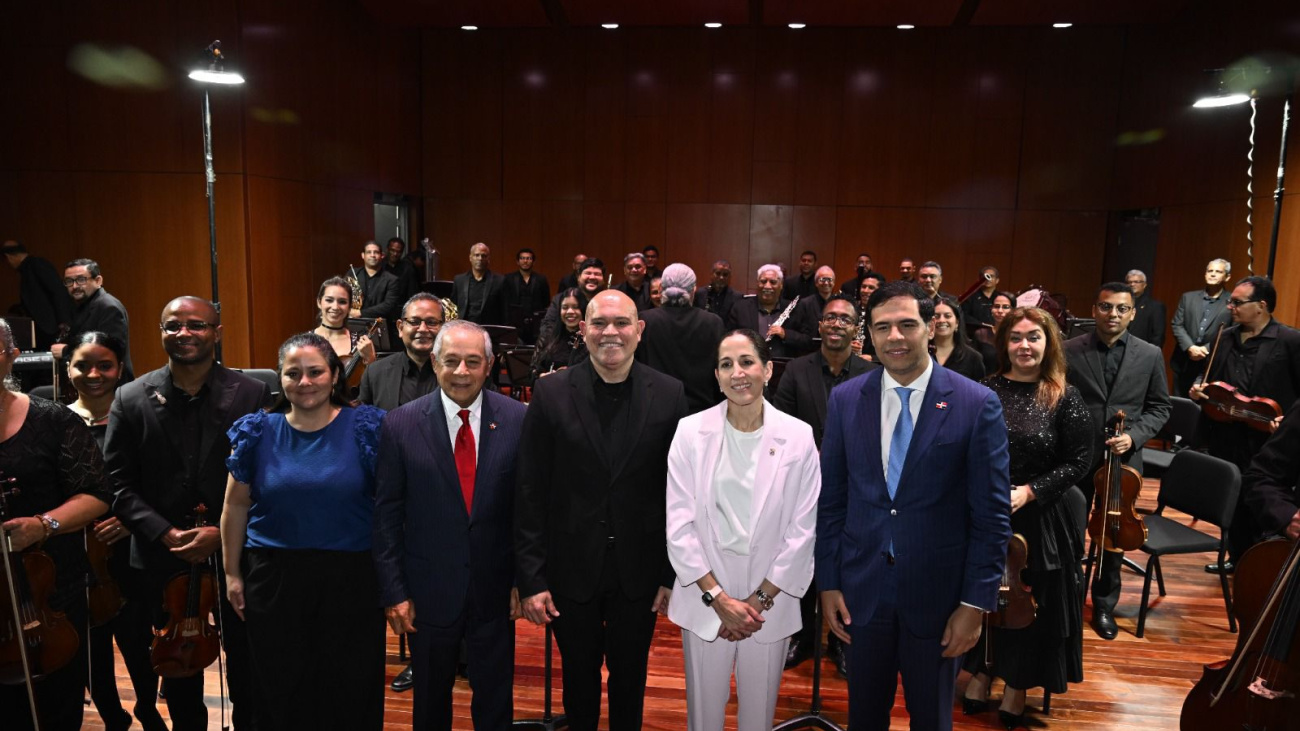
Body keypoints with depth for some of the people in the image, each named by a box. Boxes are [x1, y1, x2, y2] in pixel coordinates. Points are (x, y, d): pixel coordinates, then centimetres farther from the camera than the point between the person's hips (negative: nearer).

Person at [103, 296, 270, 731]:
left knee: (246, 660, 13)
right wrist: (165, 534, -13)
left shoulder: (252, 394, -7)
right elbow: (119, 484, -2)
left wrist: (224, 532, -16)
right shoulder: (131, 400, -2)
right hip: (164, 557, 2)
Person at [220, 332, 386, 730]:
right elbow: (236, 505, 8)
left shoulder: (367, 427, -5)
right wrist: (232, 573, 8)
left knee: (350, 689, 9)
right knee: (282, 688, 14)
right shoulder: (258, 431, 1)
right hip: (274, 577, 2)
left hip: (352, 578, -1)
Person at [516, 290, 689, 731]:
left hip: (639, 571, 1)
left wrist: (675, 573, -2)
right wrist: (531, 578, -8)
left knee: (630, 677, 18)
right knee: (579, 676, 19)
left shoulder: (670, 395, -6)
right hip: (572, 568, 0)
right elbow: (530, 494, -7)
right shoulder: (551, 393, -8)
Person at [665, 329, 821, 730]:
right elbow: (679, 524, -6)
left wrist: (759, 600, -6)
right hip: (705, 598, 0)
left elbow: (802, 531, -4)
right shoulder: (691, 431, -7)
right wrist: (719, 598, -9)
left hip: (771, 601, 0)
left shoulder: (798, 436, -6)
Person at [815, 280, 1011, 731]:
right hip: (861, 591, 2)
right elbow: (831, 500, 3)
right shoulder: (845, 400, -2)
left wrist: (976, 602, -8)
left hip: (937, 593, -2)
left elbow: (992, 513, -7)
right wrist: (828, 583, 2)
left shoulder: (977, 404, -10)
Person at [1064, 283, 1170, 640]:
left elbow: (1159, 407, 6)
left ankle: (1104, 604, 33)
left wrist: (1134, 435, -10)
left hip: (1123, 459, 1)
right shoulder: (1069, 350, -5)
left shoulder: (1150, 355, 1)